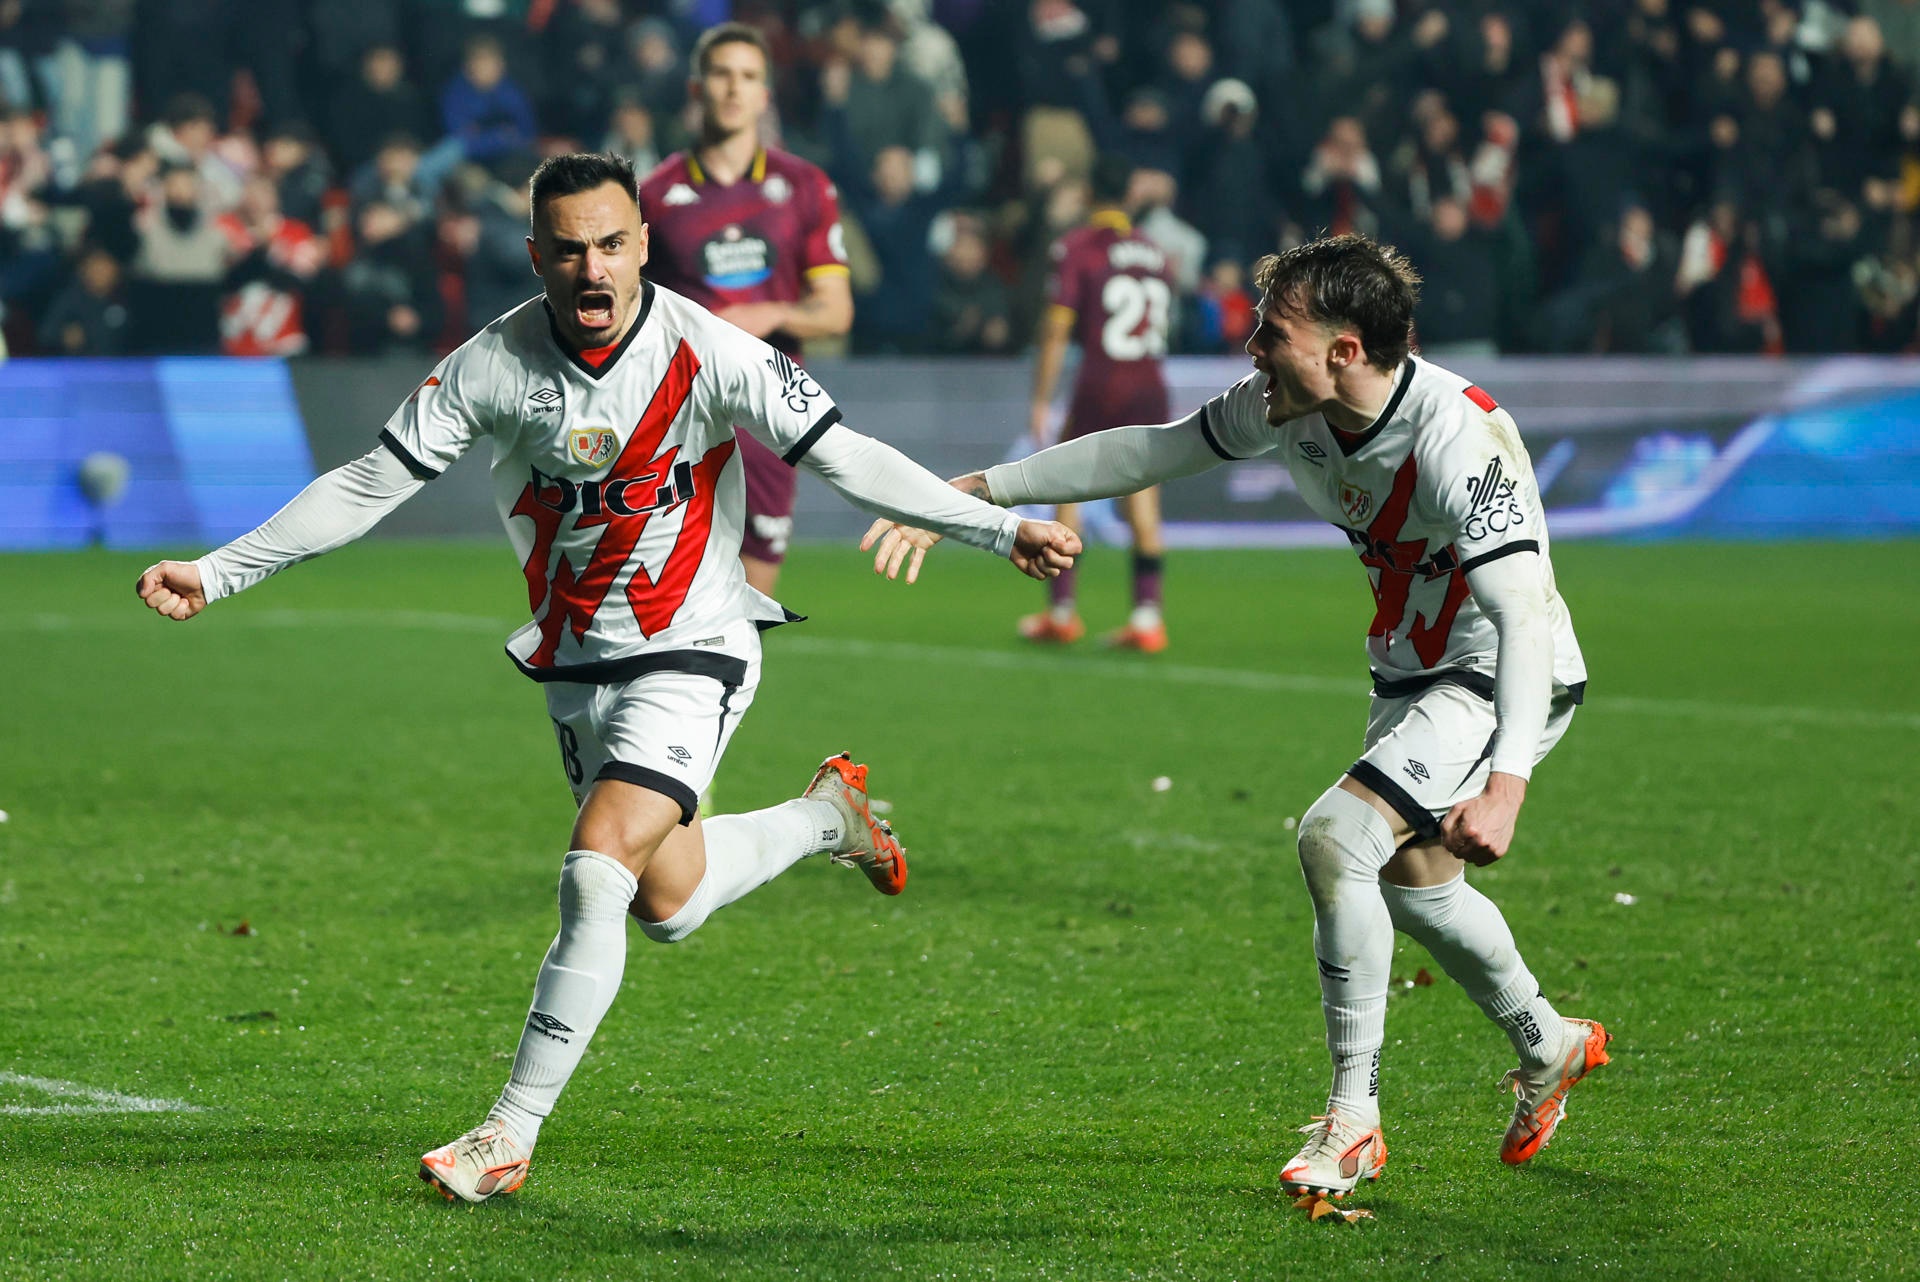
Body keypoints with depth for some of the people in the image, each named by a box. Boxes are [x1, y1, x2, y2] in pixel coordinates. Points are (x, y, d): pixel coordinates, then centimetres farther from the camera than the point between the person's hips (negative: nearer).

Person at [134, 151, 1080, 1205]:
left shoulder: (710, 353, -19)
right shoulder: (493, 365, -11)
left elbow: (844, 458, -13)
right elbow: (369, 484, -5)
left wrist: (1000, 527, -18)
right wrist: (216, 572, -9)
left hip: (691, 652, -4)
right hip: (573, 662, 5)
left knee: (596, 875, -21)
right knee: (668, 904, 15)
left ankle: (510, 1135, -12)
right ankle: (825, 815, 45)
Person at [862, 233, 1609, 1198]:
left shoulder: (1456, 439, -34)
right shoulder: (1285, 405, -11)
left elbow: (1524, 611, -40)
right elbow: (1147, 450, 2)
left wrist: (1505, 782, -53)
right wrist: (970, 493, 0)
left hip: (1504, 683, -9)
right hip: (1412, 673, 9)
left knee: (1335, 835, -24)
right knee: (1411, 880, 24)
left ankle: (1352, 1120, -12)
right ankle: (1550, 1049, 51)